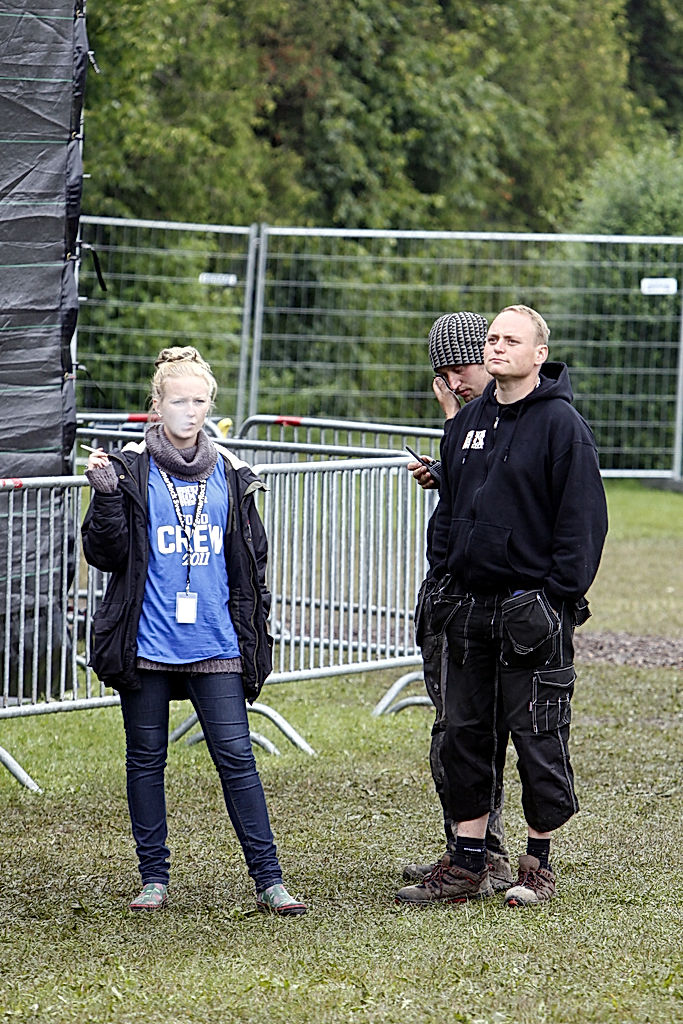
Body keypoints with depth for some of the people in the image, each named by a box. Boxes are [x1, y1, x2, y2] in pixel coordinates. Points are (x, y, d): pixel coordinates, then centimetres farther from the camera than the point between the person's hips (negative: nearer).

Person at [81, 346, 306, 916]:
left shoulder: (229, 473, 8)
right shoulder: (131, 470, 0)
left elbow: (252, 560, 16)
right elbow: (105, 555, -3)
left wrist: (254, 628, 12)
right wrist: (106, 497, -18)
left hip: (216, 647, 1)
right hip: (147, 643, -1)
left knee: (236, 757, -3)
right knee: (146, 759, 6)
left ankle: (269, 879, -1)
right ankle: (154, 877, 16)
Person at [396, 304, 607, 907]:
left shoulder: (561, 424, -8)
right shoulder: (470, 422, 12)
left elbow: (583, 518, -10)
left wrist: (560, 595, -14)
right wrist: (446, 574, 11)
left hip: (533, 608, -7)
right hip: (470, 604, 7)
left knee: (538, 738, 0)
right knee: (466, 733, 8)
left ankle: (539, 864, 11)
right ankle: (467, 866, 15)